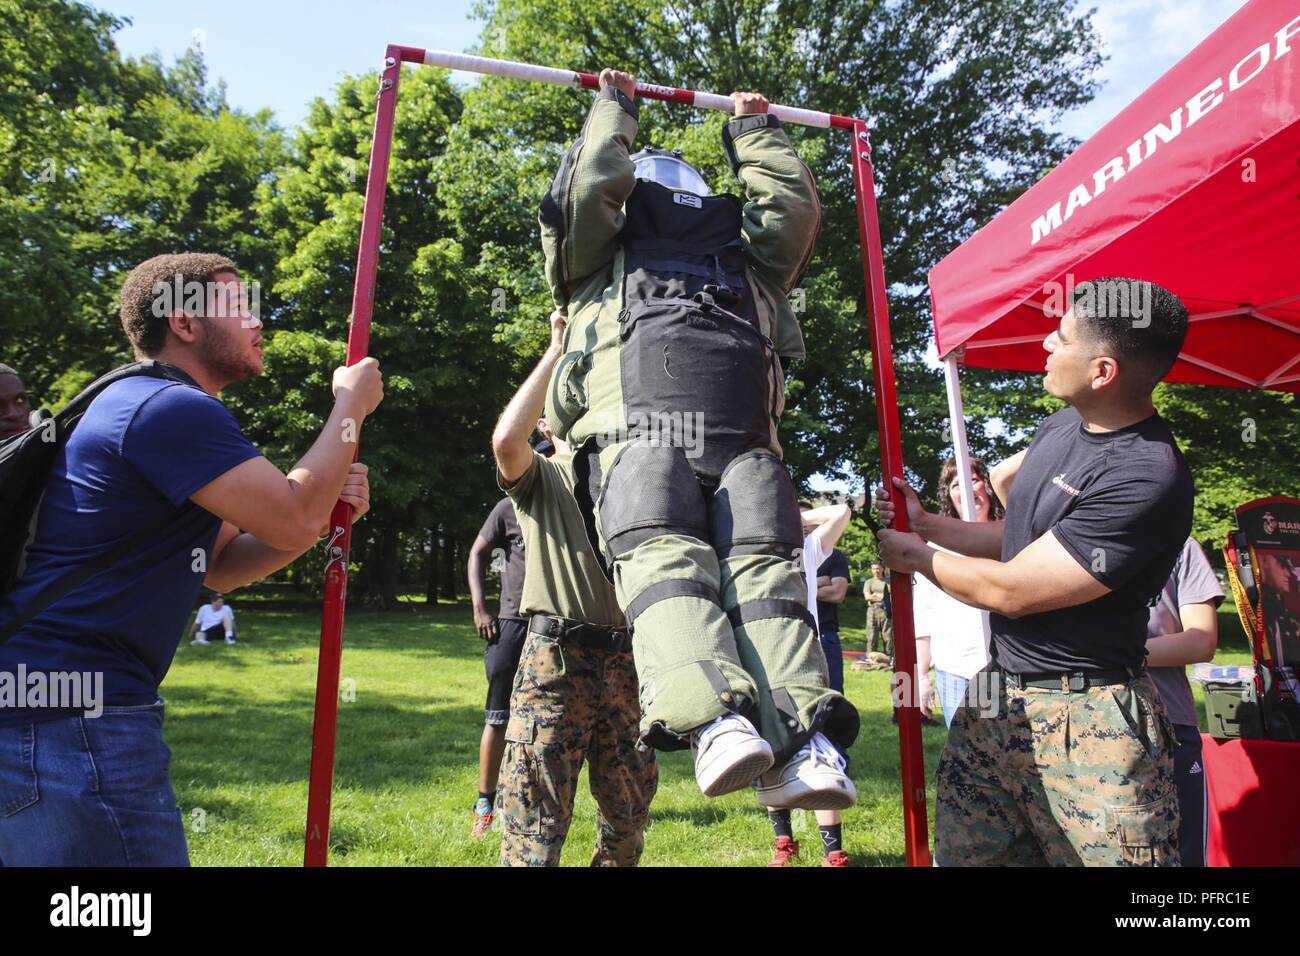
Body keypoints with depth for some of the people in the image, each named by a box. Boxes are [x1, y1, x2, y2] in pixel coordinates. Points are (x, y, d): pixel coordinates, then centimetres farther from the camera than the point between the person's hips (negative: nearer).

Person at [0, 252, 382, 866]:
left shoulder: (151, 406, 19)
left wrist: (322, 515, 0)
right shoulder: (171, 407, -16)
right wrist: (350, 407, -7)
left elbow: (220, 566, 17)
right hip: (74, 709, -11)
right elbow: (294, 518, -21)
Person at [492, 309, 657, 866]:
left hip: (628, 658, 4)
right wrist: (557, 352, -7)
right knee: (535, 824, -4)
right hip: (556, 657, -3)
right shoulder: (540, 476, 7)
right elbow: (506, 439, -14)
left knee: (628, 818, 14)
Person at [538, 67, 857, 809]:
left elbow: (795, 207, 38)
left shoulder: (748, 263, 42)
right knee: (665, 556, -28)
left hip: (744, 445, 2)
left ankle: (801, 747, -36)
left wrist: (756, 130, 53)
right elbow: (594, 185, 24)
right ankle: (716, 721, -46)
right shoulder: (607, 260, 35)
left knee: (765, 566, -22)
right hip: (641, 435, -1)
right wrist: (614, 108, 42)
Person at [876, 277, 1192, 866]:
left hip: (1087, 723, -8)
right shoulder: (1061, 425, 6)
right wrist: (926, 522, 10)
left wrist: (917, 557, -5)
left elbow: (1009, 591, -20)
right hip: (993, 701, 8)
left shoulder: (1145, 478, -23)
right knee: (959, 855, 13)